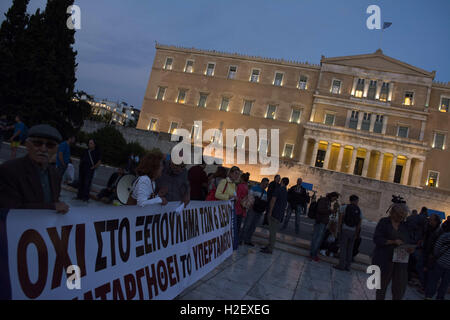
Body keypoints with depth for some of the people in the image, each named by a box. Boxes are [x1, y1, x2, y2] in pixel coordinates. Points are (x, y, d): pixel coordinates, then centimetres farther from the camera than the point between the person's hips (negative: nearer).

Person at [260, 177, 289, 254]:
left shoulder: (278, 189, -9)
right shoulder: (287, 193, 14)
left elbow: (273, 201, -15)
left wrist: (270, 212, -12)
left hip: (274, 214, -8)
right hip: (280, 215, 8)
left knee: (272, 232, -5)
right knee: (273, 232, 14)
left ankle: (270, 249, -3)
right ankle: (269, 246, 20)